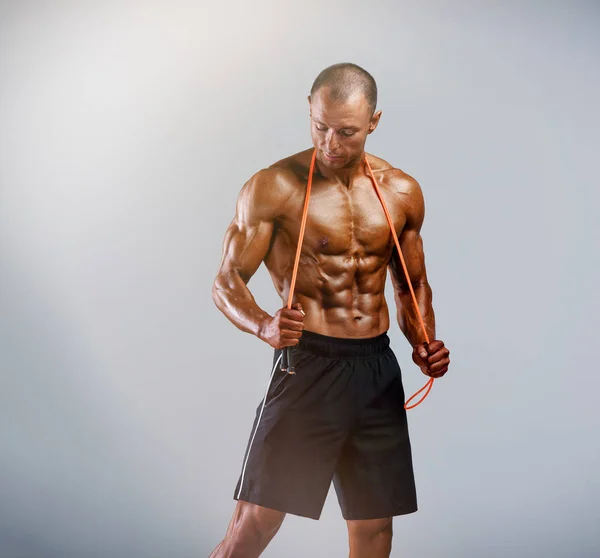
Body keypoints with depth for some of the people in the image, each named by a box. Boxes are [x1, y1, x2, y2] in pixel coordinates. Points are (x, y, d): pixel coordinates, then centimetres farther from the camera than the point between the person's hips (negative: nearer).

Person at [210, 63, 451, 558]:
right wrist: (263, 326, -26)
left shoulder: (403, 193, 8)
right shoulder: (273, 187, -6)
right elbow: (227, 283, -6)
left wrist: (424, 341, 1)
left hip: (378, 370, 5)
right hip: (307, 364, -4)